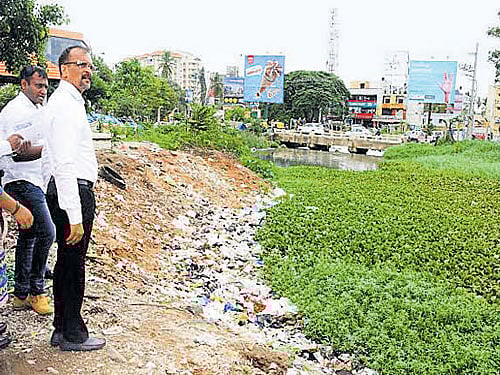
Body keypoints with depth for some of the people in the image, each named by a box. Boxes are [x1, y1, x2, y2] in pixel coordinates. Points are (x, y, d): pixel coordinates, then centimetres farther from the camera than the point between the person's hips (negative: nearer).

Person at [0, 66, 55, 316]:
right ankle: (36, 290, -2)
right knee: (46, 232, -15)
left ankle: (22, 295, 20)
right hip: (23, 182, -10)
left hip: (34, 182, 10)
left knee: (28, 236, 12)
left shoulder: (35, 110, 19)